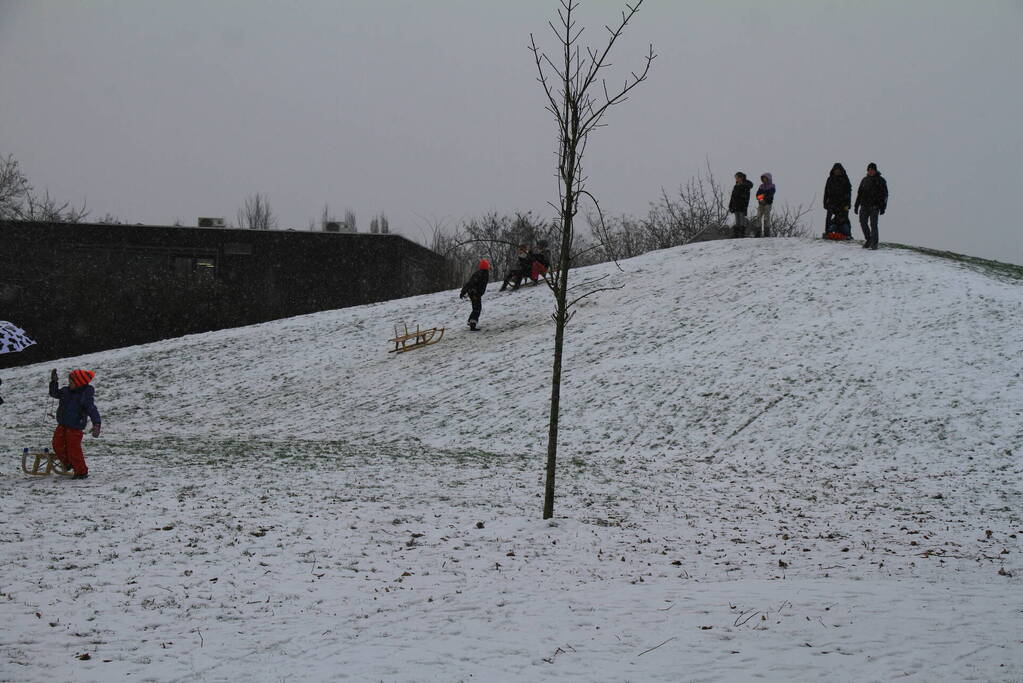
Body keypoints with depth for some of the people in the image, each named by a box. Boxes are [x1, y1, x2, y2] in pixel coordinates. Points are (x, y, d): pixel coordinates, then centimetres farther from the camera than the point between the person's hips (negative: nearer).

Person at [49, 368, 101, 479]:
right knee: (57, 445, 10)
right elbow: (54, 393, 19)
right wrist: (53, 382, 4)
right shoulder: (66, 391, 5)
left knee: (73, 449, -9)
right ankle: (68, 463, 33)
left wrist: (96, 424, -37)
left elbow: (92, 410, -24)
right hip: (62, 425, 7)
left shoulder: (86, 395, -17)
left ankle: (82, 471, 5)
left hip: (75, 427, -7)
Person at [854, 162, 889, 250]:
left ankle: (874, 243, -6)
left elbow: (884, 194, 0)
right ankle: (868, 239, 21)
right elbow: (859, 193, 20)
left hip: (874, 206, -5)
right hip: (864, 205, 5)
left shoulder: (880, 181, 2)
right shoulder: (864, 180, 15)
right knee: (863, 223, 3)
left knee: (873, 224, -10)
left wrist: (883, 207, -7)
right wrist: (856, 205, 15)